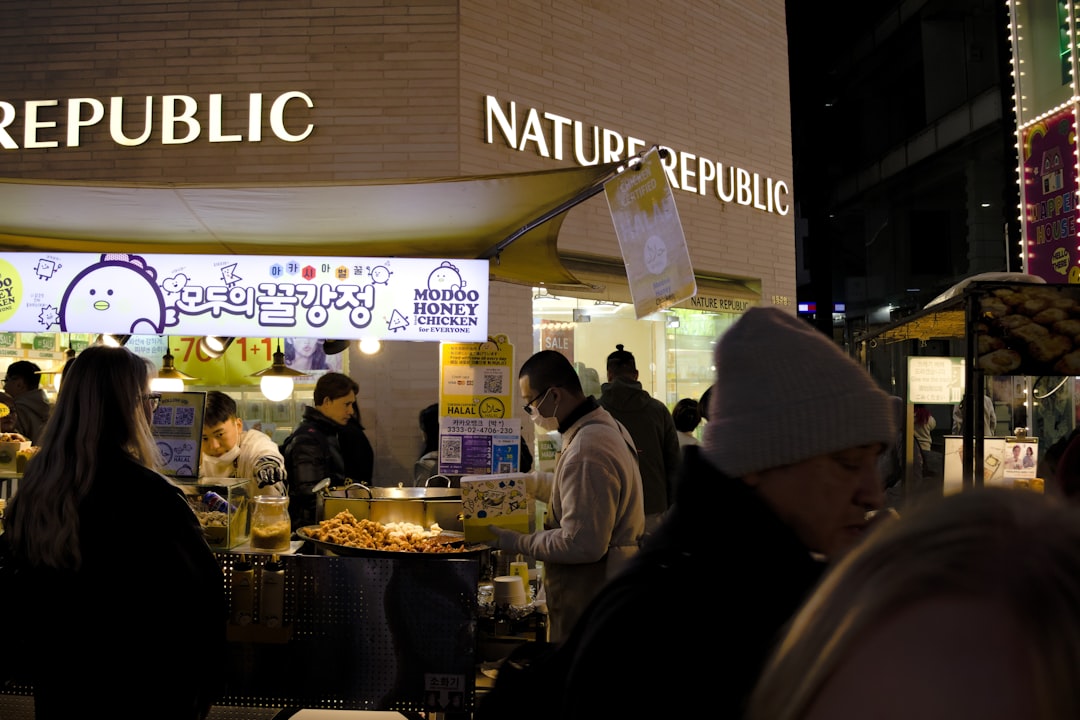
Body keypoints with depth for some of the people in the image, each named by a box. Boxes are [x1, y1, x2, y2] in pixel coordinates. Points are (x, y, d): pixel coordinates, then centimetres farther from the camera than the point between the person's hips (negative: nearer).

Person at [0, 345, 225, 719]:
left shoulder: (33, 488, -4)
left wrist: (33, 665, 20)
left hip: (58, 687, 6)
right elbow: (202, 596, -22)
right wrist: (205, 687, -7)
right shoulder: (151, 496, -25)